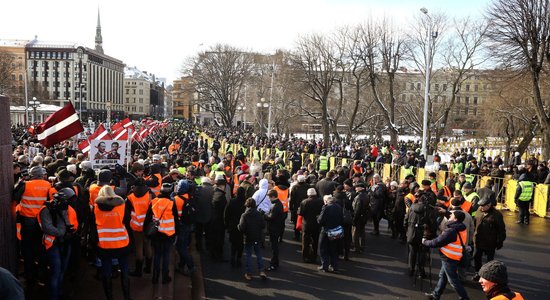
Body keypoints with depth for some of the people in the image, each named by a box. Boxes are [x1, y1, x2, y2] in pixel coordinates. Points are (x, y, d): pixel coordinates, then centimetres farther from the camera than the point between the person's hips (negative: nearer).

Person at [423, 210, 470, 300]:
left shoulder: (451, 231, -26)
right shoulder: (460, 228, 1)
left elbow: (437, 242, -22)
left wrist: (425, 242, -5)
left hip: (449, 258, -10)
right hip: (452, 257, 10)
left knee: (453, 280, 4)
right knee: (442, 276, 20)